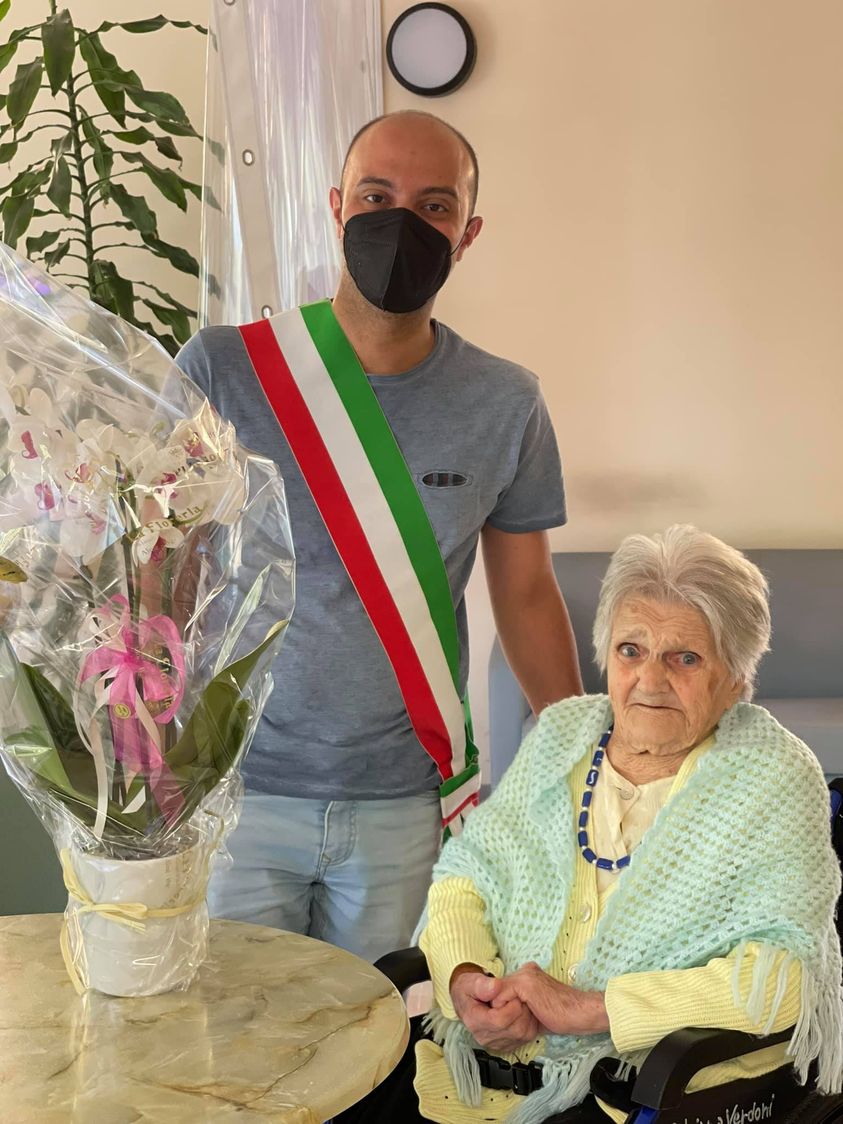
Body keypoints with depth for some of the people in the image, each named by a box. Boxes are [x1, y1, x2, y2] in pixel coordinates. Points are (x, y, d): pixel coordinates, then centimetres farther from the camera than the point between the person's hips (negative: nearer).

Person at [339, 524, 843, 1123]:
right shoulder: (561, 733, 10)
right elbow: (465, 874, 12)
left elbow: (787, 972, -16)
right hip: (496, 1052, 4)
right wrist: (465, 979, -10)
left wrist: (589, 1008, -19)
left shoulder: (774, 779, -6)